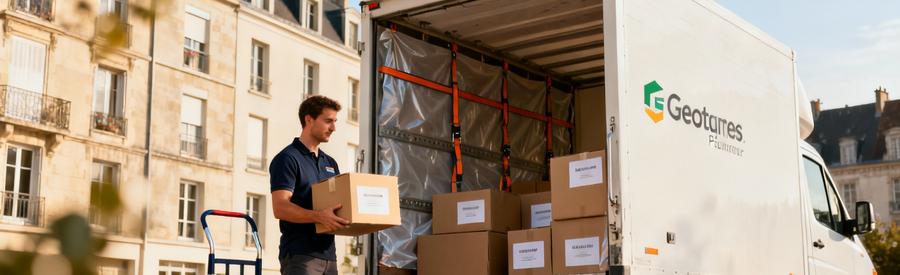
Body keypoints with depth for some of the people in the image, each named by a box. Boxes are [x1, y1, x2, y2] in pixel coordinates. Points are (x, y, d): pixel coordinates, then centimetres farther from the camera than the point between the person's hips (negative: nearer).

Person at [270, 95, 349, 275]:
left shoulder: (330, 163, 19)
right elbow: (280, 208, -17)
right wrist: (319, 216, -31)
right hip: (300, 254, -8)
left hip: (328, 254, 8)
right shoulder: (288, 159, -6)